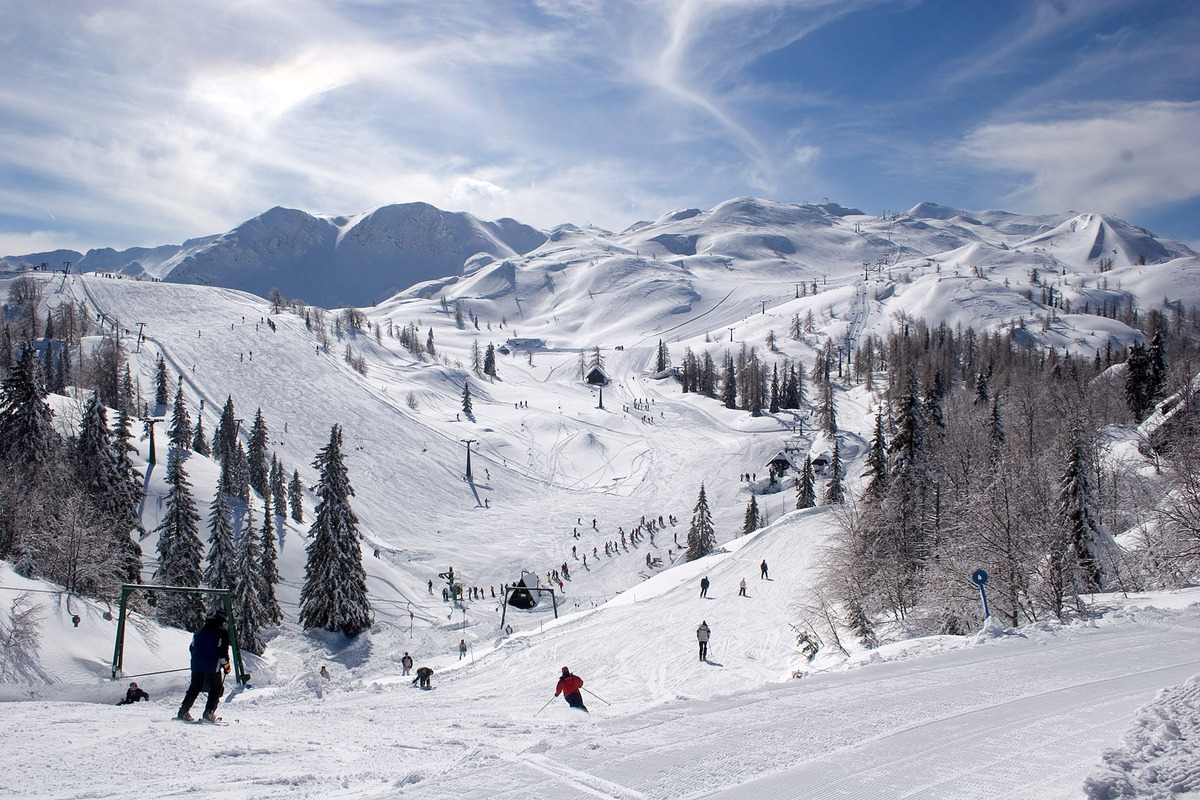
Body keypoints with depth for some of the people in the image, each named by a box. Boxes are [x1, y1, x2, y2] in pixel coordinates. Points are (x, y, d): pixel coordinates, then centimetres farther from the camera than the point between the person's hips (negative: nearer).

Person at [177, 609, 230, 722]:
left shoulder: (201, 629, 13)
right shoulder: (223, 631, -5)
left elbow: (192, 647, 18)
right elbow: (223, 651, -12)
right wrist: (226, 664, 0)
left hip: (196, 665, 5)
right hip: (212, 667, -5)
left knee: (194, 688, 17)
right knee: (216, 688, 9)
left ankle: (183, 712, 13)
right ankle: (209, 712, -1)